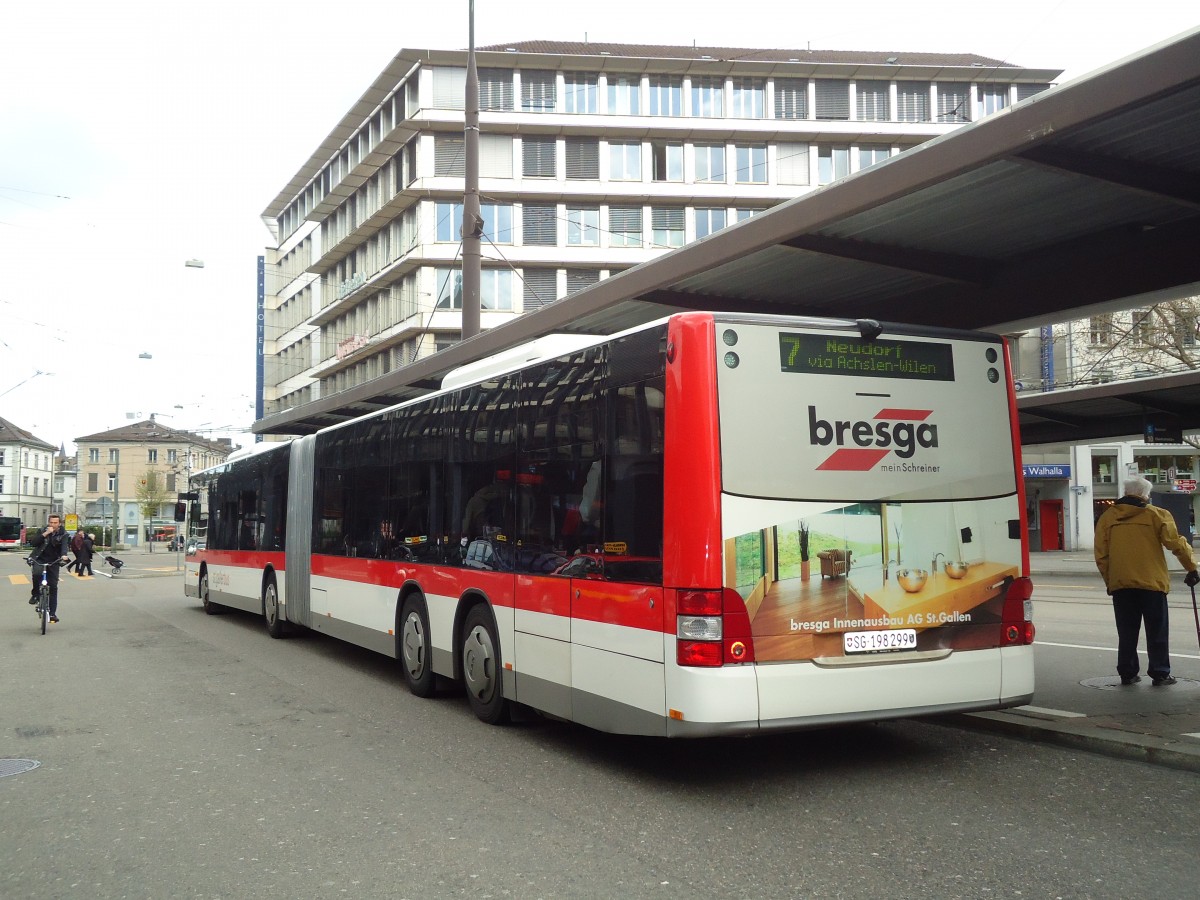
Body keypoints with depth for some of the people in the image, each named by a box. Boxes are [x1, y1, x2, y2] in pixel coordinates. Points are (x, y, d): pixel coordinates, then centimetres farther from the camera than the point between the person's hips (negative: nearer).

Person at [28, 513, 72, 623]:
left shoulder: (63, 534, -4)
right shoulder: (43, 530, -1)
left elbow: (65, 545, -22)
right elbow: (33, 543, -13)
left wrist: (64, 555, -42)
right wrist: (45, 534, -23)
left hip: (53, 562, 1)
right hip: (40, 560, 0)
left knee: (53, 587, -1)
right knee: (37, 573, -33)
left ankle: (52, 613, 5)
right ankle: (35, 594, -7)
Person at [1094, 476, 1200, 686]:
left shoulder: (1107, 517, 5)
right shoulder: (1156, 515, -3)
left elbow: (1101, 555, 6)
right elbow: (1176, 544, -4)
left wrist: (1109, 581, 14)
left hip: (1120, 584, 3)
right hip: (1152, 583, -3)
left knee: (1127, 633, 11)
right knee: (1156, 632, 7)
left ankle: (1127, 673, 14)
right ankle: (1160, 674, 9)